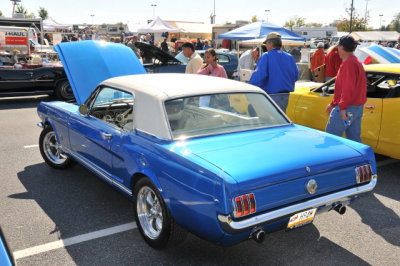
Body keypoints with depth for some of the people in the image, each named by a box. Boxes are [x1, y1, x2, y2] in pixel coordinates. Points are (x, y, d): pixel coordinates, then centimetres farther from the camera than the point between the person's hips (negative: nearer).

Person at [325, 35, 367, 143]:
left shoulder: (348, 63, -13)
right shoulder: (356, 61, 21)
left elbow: (348, 88, -23)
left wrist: (343, 107, -25)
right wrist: (332, 104, 28)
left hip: (347, 108, -10)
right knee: (354, 139, 12)